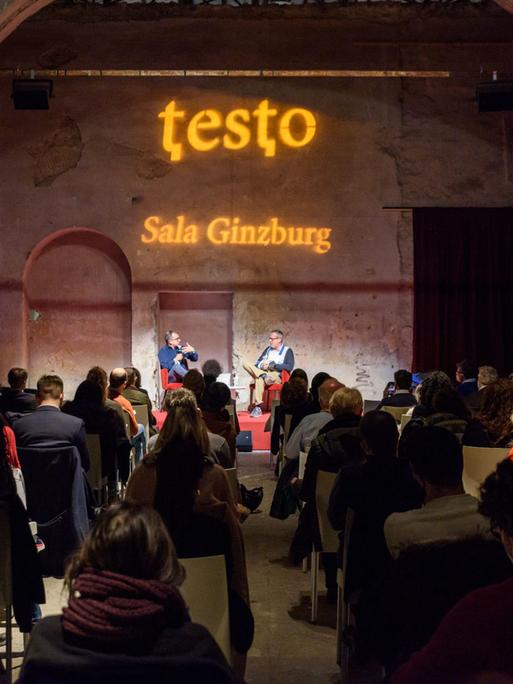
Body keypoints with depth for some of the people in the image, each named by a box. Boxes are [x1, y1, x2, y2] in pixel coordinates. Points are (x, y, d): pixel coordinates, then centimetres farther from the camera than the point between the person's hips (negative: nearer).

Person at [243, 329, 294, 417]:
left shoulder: (287, 351, 4)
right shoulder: (268, 349, 22)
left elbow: (289, 367, -11)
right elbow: (257, 363, 18)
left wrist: (272, 365, -12)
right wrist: (262, 365, -6)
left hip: (277, 376, -6)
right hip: (263, 372, 6)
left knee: (259, 379, -37)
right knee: (246, 364, -15)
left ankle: (258, 406, -39)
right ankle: (264, 376, -34)